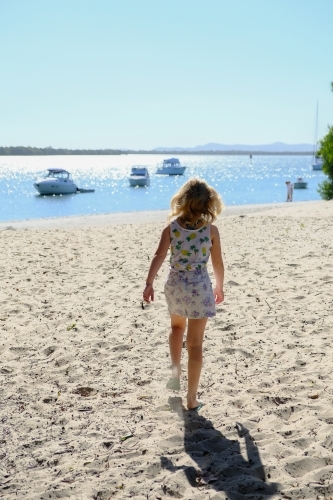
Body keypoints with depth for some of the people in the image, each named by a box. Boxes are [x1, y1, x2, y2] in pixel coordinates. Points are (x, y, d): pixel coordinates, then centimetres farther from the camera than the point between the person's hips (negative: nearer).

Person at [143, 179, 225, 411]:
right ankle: (192, 398, 10)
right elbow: (218, 263, -1)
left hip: (175, 286, 2)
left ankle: (175, 369, 20)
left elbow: (159, 256, -14)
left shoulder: (172, 227, -5)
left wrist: (149, 283, -13)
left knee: (177, 326, 33)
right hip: (200, 288, -2)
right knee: (195, 343, 5)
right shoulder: (211, 229, -7)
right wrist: (219, 287, 13)